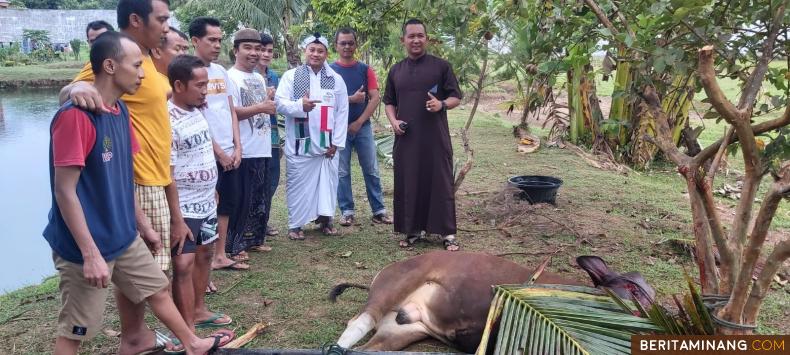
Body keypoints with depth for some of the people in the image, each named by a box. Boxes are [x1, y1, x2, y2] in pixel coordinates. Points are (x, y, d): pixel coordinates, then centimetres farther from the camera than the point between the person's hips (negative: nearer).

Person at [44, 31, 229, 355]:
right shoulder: (76, 115, -22)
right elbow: (64, 190, -22)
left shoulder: (120, 110, 5)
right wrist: (90, 253, -24)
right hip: (86, 247, -8)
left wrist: (144, 226, 18)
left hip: (124, 238, 9)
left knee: (158, 290, 22)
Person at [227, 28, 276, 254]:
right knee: (241, 200, -1)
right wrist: (261, 107, -20)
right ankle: (234, 245, 10)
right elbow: (229, 113, -20)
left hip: (263, 149, 9)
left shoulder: (259, 78, 15)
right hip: (244, 151, -8)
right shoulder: (230, 77, -10)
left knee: (261, 200, 16)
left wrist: (270, 103, 6)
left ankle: (254, 239, 29)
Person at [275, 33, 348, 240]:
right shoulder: (291, 76, 3)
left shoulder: (336, 79, 8)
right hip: (300, 143, -2)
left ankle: (325, 219, 22)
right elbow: (280, 104, -6)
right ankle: (295, 224, 13)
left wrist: (336, 142, 0)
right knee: (298, 184, 3)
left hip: (327, 143, 2)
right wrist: (300, 105, -26)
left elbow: (342, 112, 6)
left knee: (327, 182, 7)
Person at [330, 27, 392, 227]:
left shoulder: (365, 70, 6)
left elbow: (375, 98, -1)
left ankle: (379, 211, 10)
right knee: (342, 172, 3)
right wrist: (352, 99, -14)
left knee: (372, 170, 3)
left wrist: (359, 122, -9)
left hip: (363, 126, 1)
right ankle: (347, 212, 12)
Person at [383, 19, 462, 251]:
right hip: (406, 138, 3)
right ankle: (413, 230, 19)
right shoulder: (396, 71, 12)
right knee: (408, 184, 6)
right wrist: (393, 121, 0)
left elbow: (456, 98, 3)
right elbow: (389, 102, 19)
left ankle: (448, 233, 8)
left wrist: (442, 104, -18)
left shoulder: (441, 66, 2)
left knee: (441, 184, -1)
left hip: (436, 138, -3)